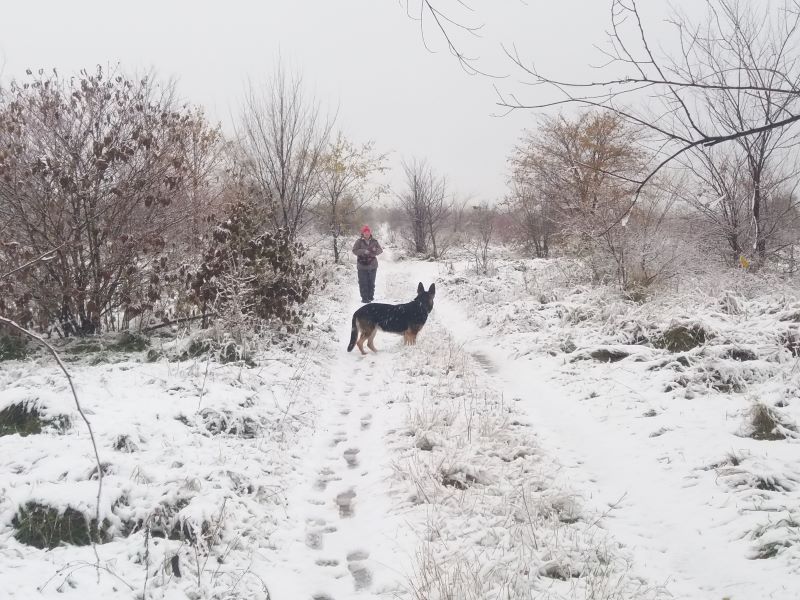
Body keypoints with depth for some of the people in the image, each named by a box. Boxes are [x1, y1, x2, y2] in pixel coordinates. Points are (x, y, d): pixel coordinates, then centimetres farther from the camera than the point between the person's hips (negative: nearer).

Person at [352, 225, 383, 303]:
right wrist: (364, 251, -22)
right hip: (362, 266, -3)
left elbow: (380, 250, 4)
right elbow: (354, 251, -9)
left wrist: (375, 250, -19)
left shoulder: (374, 241, 4)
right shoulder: (359, 241, -4)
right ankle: (364, 298, 1)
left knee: (371, 282, 12)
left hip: (372, 266, 3)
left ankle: (371, 297, 23)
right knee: (363, 283, -4)